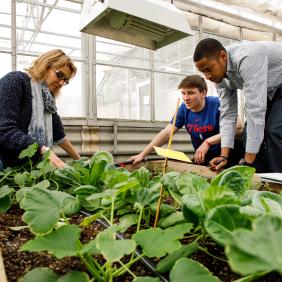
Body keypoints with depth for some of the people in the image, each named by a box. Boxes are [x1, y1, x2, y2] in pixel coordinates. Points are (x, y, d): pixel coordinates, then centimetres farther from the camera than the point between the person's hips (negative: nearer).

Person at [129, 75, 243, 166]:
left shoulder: (216, 104, -17)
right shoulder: (184, 109, -4)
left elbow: (238, 127, -26)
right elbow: (166, 133, -8)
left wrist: (208, 142, -31)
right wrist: (142, 155, -16)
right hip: (203, 158, 3)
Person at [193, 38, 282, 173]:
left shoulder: (246, 58, -37)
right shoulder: (219, 74, -12)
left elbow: (255, 109, -39)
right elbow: (227, 113, -11)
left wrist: (248, 161, -36)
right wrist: (224, 155, -19)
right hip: (268, 92, 7)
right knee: (252, 131, -4)